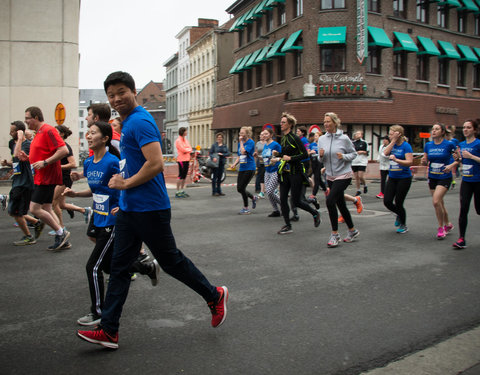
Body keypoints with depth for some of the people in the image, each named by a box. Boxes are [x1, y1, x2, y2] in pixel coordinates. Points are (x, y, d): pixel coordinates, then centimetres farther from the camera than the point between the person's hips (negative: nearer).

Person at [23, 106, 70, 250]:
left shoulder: (48, 130, -15)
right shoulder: (38, 133, 17)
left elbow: (64, 151, -24)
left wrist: (45, 162, -24)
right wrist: (28, 157, 9)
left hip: (47, 178, -10)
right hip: (40, 177, 10)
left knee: (35, 209, -10)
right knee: (46, 209, 10)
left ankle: (61, 232, 1)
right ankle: (61, 239, 15)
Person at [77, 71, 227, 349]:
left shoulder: (140, 122, -16)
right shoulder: (128, 122, 14)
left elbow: (156, 164, -27)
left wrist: (125, 184, -17)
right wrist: (123, 183, 14)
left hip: (149, 209, -10)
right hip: (129, 209, 10)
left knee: (171, 261, 5)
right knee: (119, 267, 9)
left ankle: (215, 296, 26)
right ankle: (109, 331, 16)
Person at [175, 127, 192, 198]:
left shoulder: (185, 140, 17)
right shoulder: (178, 140, -8)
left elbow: (190, 149, 11)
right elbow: (183, 150, -16)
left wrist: (187, 150, -9)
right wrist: (189, 149, 0)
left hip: (186, 159, 8)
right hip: (181, 159, -8)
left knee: (184, 176, 10)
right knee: (181, 175, -8)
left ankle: (182, 191, 17)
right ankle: (177, 192, -5)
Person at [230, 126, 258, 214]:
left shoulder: (251, 142, -10)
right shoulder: (240, 143, 12)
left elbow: (243, 152, -24)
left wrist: (241, 142, -14)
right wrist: (234, 164, 1)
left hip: (249, 168, -8)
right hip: (242, 168, 8)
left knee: (241, 188, -8)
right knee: (239, 189, 5)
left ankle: (246, 208, 8)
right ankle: (254, 197, 29)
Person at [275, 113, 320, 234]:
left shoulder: (295, 138, -13)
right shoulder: (283, 138, 11)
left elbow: (305, 155, -16)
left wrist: (290, 158, -20)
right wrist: (278, 154, 6)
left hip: (295, 172, -8)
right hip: (285, 172, 8)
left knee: (296, 201, -2)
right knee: (283, 199, 2)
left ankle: (315, 213, 24)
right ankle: (288, 226, 11)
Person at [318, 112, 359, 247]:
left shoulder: (344, 138, -9)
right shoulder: (322, 139, 4)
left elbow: (354, 154, 0)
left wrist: (344, 156, -19)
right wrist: (321, 156, -11)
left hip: (343, 175, -6)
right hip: (330, 176, 6)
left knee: (330, 201, -19)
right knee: (341, 204, 13)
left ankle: (335, 234, -7)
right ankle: (353, 231, 31)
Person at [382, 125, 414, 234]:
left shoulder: (406, 145, -12)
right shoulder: (393, 145, 7)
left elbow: (409, 162, -20)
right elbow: (385, 153, -10)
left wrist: (396, 160, -33)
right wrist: (393, 141, -11)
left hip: (404, 178, -6)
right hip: (392, 177, 6)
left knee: (398, 203, -1)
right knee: (387, 201, 0)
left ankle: (403, 225, 21)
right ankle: (399, 215, 30)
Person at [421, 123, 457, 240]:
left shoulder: (449, 144, -8)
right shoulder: (428, 145, 5)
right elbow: (425, 162, 11)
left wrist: (451, 165, -18)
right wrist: (424, 161, -11)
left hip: (444, 177, -5)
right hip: (432, 177, 5)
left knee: (436, 201, -20)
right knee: (440, 203, 14)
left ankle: (441, 228, -3)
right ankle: (448, 224, 35)